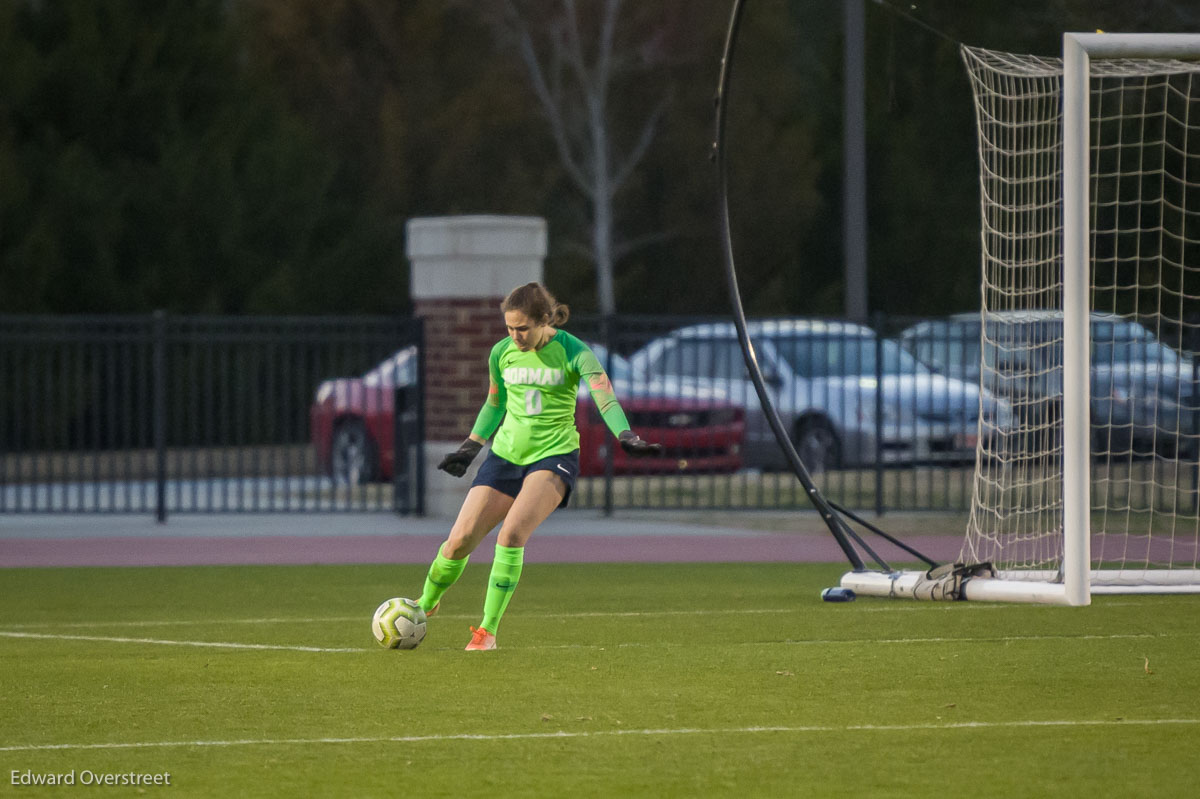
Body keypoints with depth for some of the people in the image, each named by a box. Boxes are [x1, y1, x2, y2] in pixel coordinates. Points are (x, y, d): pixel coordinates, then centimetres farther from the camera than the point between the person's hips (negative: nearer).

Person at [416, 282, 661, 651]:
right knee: (460, 540, -3)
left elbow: (605, 398, -25)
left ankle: (488, 630, -16)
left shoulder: (573, 352, -12)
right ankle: (425, 603, 27)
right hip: (506, 455, 4)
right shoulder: (502, 353, 1)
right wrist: (469, 449, 18)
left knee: (512, 532, -27)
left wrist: (626, 436, -42)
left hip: (554, 456, -4)